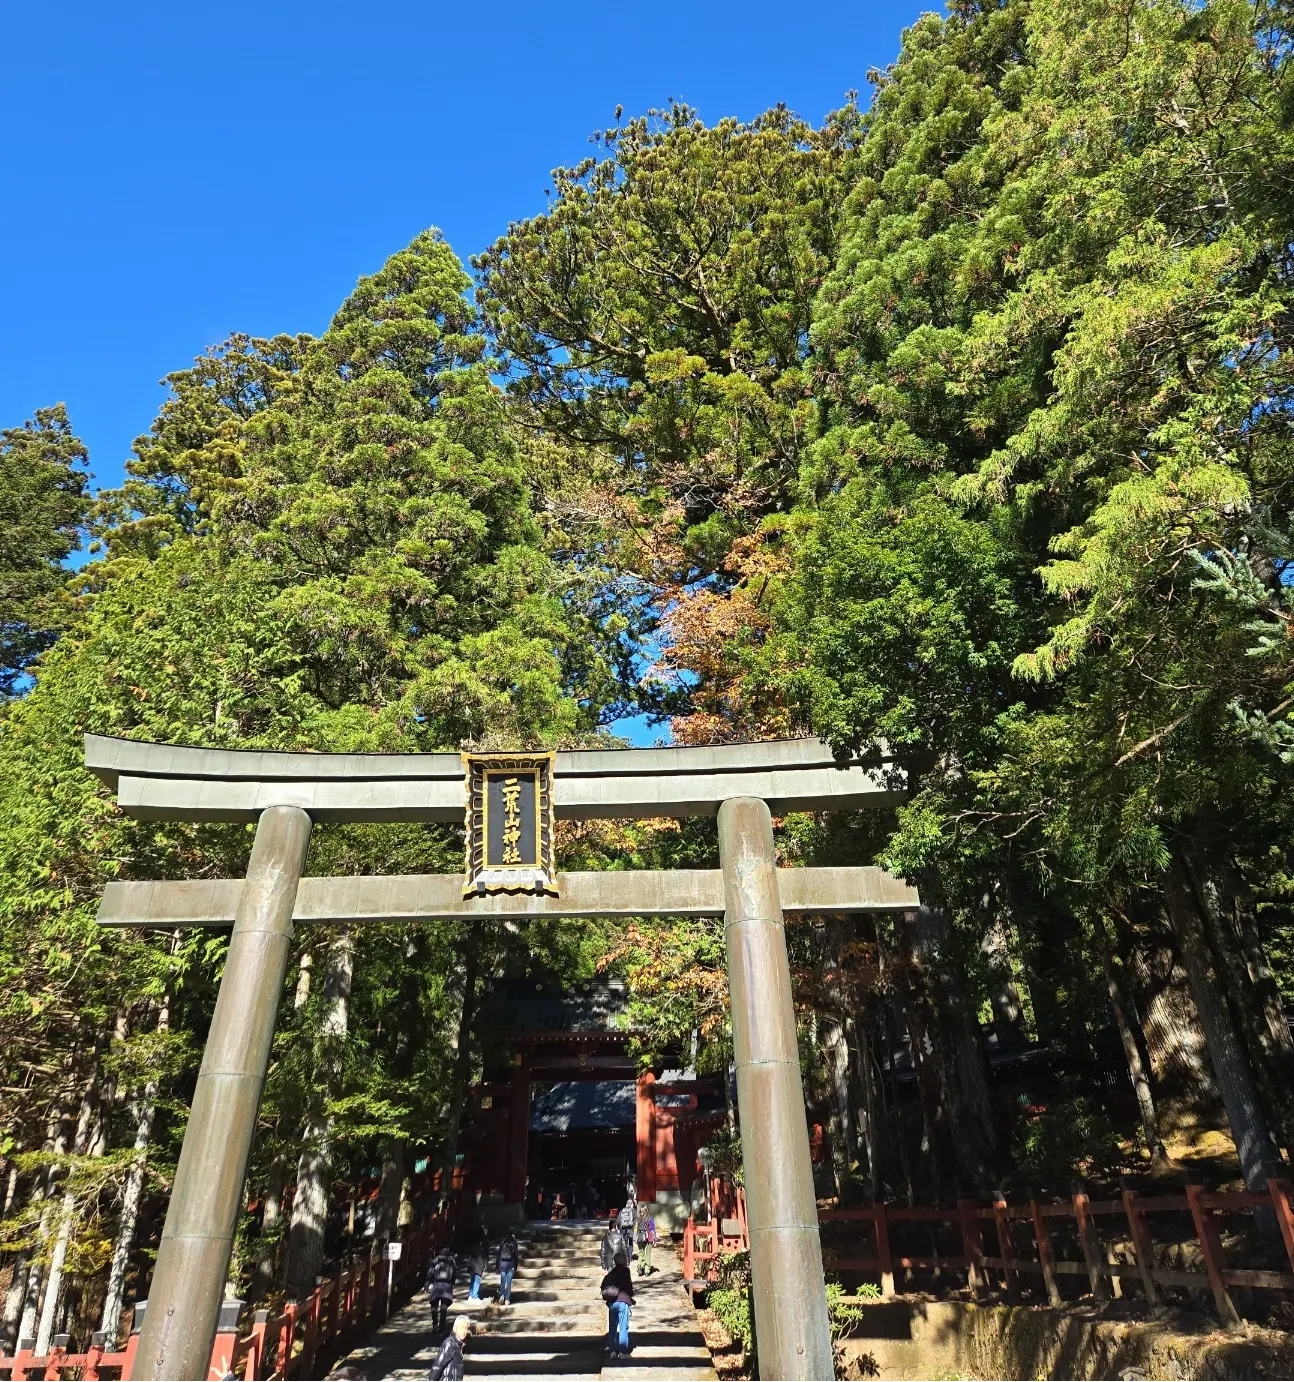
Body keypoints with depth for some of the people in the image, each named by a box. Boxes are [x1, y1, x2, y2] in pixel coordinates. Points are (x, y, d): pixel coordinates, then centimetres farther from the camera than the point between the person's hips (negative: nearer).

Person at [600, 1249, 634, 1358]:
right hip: (622, 1301, -6)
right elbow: (629, 1284, -1)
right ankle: (623, 1351, -3)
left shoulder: (611, 1273, 17)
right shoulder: (625, 1270, 0)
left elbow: (604, 1287, 14)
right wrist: (630, 1295, 15)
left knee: (612, 1327, 14)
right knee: (623, 1328, -1)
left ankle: (612, 1350, 15)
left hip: (611, 1302, 6)